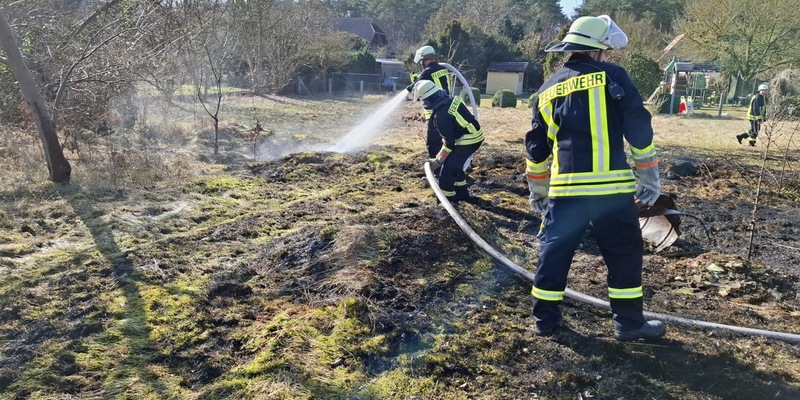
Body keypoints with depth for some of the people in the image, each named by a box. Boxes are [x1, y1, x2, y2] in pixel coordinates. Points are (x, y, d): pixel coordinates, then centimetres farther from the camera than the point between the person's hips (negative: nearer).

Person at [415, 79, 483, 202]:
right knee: (454, 164, 21)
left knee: (447, 168, -5)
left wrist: (438, 160, -12)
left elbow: (449, 142, -20)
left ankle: (447, 198, 6)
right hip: (474, 135, 10)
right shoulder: (450, 99, 1)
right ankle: (462, 192, 32)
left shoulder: (441, 115, -25)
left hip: (468, 141, -10)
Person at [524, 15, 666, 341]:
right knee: (625, 253, 11)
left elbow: (536, 146, 18)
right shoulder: (612, 75, 1)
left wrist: (538, 190, 28)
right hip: (611, 186, -3)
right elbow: (638, 126, -4)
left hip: (565, 188, 3)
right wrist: (649, 176, 5)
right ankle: (628, 322, 19)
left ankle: (545, 318, 21)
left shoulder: (547, 89, 14)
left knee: (555, 252, 13)